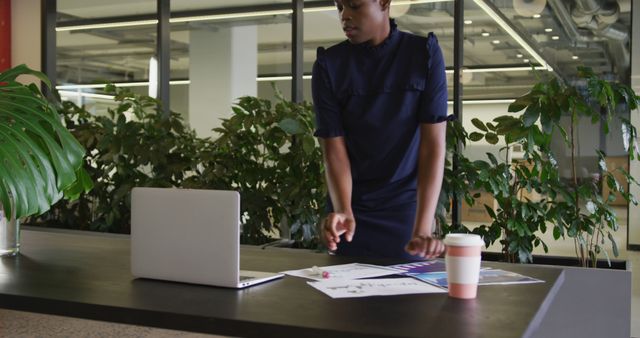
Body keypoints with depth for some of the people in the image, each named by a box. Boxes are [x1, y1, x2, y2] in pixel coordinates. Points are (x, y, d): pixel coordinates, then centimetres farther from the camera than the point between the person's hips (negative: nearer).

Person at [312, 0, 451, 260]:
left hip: (406, 209, -1)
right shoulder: (328, 65, -4)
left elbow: (433, 144, -13)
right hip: (353, 214, 1)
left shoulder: (424, 53, -7)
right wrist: (343, 212, -26)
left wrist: (422, 228, -23)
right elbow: (333, 149, -8)